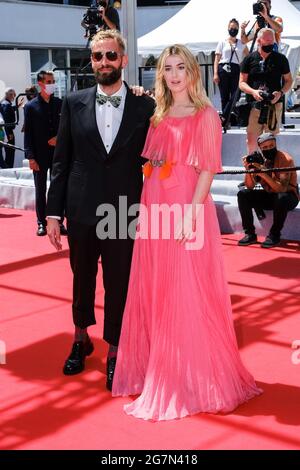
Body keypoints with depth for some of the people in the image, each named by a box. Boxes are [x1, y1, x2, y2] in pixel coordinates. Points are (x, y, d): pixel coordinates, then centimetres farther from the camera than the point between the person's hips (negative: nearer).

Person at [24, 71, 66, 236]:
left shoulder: (61, 104, 4)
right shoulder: (31, 106, -2)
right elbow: (28, 134, -4)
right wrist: (30, 157, -10)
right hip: (40, 156, -2)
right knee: (40, 190, 6)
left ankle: (59, 222, 15)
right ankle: (41, 223, 15)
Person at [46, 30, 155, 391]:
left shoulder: (145, 107, -2)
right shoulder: (74, 104, 1)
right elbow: (61, 162, 2)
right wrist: (53, 213, -1)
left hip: (125, 213, -1)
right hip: (81, 212, 2)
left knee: (119, 286, 7)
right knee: (82, 280, 18)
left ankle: (113, 353, 26)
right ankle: (81, 340, 41)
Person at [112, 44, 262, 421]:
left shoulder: (205, 115, -3)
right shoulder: (157, 116, 14)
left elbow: (208, 169, -10)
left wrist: (190, 213, -17)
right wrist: (146, 208, 3)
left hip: (187, 209, -6)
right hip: (155, 210, 6)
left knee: (186, 295, -1)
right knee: (153, 292, 10)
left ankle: (191, 379, 11)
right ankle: (156, 369, 24)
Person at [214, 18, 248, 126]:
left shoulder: (242, 44, 15)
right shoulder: (222, 43, 11)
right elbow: (217, 59, 6)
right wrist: (215, 74, -4)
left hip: (236, 70, 1)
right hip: (223, 70, -1)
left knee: (234, 96, -11)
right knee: (224, 96, -1)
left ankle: (223, 118, -7)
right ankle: (226, 120, 3)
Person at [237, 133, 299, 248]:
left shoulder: (285, 159, -20)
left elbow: (282, 188, -31)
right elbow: (250, 187, -7)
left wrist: (264, 174, -39)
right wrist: (248, 170, -23)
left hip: (288, 196, -5)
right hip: (269, 195, 5)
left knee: (281, 198, -39)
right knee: (242, 194, -12)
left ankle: (274, 235, -21)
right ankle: (250, 233, -10)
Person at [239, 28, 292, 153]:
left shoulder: (280, 59, 8)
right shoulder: (249, 59, 7)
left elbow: (288, 80, 12)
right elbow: (242, 83, 6)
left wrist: (281, 92, -9)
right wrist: (253, 91, -14)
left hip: (274, 104, 0)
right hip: (254, 105, 0)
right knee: (251, 139, 0)